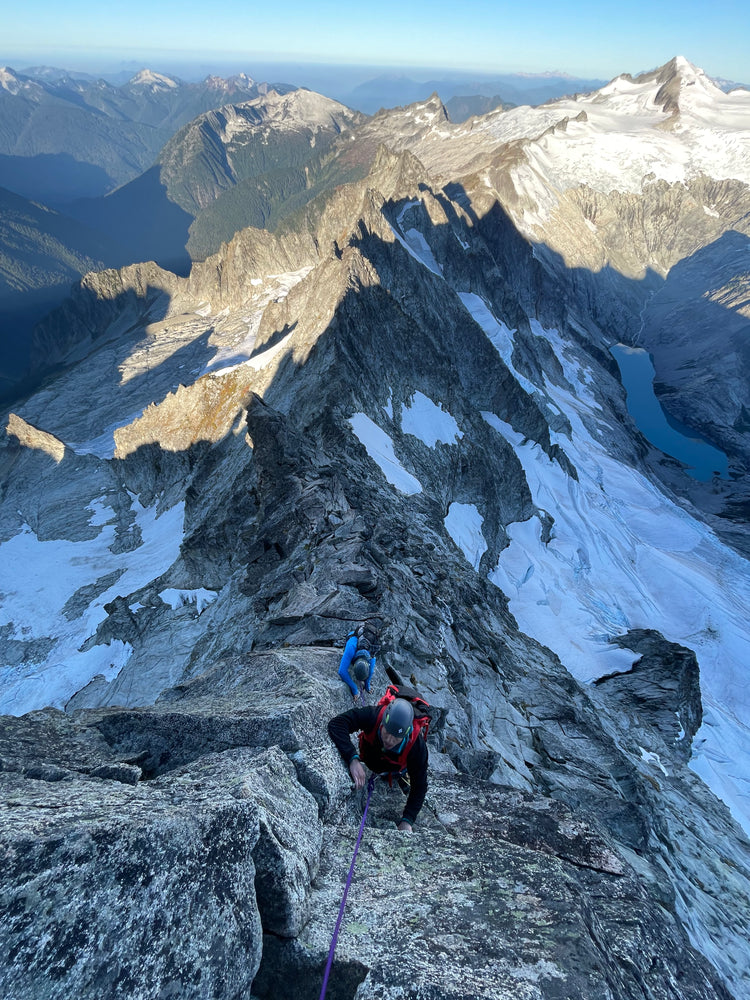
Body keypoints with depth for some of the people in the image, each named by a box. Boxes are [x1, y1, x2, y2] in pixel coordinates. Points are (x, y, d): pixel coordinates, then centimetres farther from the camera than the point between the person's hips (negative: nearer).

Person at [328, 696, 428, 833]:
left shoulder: (417, 745, -43)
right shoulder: (373, 716, -46)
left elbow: (419, 785, -32)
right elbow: (336, 723, -53)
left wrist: (407, 821, -40)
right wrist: (353, 759, -63)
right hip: (369, 758, 1)